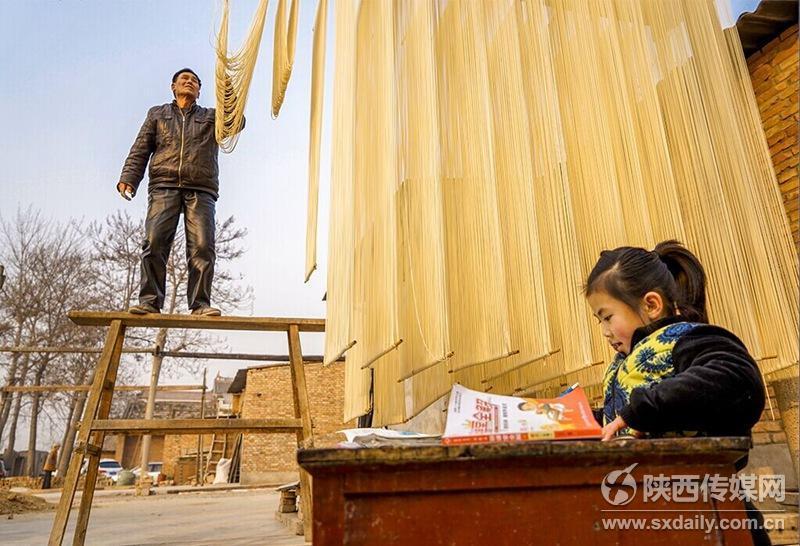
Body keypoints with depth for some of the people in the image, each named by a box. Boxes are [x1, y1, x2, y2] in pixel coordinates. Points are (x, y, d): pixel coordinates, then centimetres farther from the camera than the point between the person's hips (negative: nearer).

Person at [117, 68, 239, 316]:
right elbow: (140, 150, 16)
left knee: (203, 246, -15)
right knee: (155, 242, -14)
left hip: (201, 190, 0)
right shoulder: (157, 114, 26)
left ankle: (200, 303, -15)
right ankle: (150, 301, -12)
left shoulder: (211, 116, 24)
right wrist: (128, 179, 1)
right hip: (164, 186, 1)